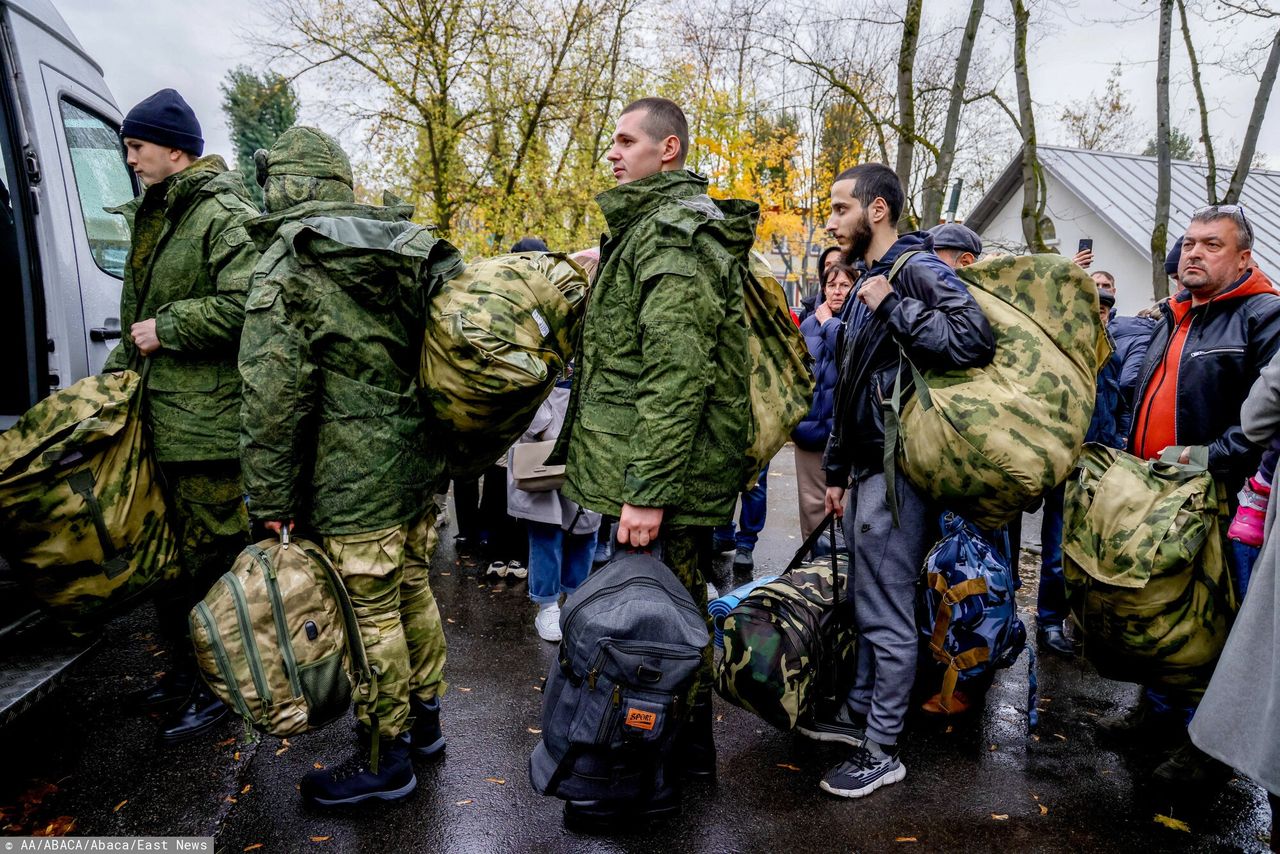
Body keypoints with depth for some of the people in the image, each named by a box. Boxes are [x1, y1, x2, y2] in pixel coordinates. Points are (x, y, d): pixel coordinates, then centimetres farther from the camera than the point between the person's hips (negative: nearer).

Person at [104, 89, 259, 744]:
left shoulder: (225, 216, -12)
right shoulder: (154, 217, 19)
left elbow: (247, 306, -26)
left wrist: (167, 328, -17)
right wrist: (118, 369, 18)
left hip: (209, 422, -10)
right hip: (157, 415, 10)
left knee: (210, 558, 1)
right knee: (166, 555, 18)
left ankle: (216, 687, 17)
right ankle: (183, 672, 34)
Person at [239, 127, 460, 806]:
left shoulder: (284, 271, -11)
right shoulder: (411, 248, 8)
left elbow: (272, 400, -15)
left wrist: (271, 504, -9)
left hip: (354, 478, -7)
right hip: (422, 463, 7)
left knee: (371, 614, 4)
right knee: (412, 590, 20)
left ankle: (384, 761, 20)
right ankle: (424, 720, 36)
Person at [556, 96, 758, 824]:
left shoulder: (672, 236, -15)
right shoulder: (661, 225, 20)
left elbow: (675, 374, -25)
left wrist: (647, 488, -26)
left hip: (659, 470, -11)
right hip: (689, 468, 11)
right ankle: (692, 742, 36)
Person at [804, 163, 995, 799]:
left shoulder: (918, 269, -12)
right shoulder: (868, 281, 18)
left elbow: (975, 340, -30)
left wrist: (894, 307, -22)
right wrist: (837, 470, 23)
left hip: (898, 469, -10)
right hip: (868, 467, 10)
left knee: (886, 610, -1)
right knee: (866, 600, 18)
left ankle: (882, 749, 11)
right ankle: (859, 711, 33)